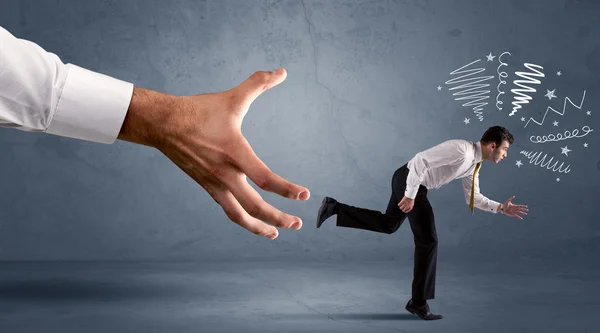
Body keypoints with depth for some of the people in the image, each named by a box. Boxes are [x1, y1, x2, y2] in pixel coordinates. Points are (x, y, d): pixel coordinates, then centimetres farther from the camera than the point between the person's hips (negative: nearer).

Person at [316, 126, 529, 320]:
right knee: (428, 240, -5)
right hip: (409, 180, -10)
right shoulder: (461, 150, -24)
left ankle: (335, 208, 19)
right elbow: (421, 160, -28)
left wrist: (501, 208, 8)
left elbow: (473, 198, 17)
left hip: (412, 183, 10)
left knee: (388, 225, 23)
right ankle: (419, 302, 5)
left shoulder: (473, 162, 8)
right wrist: (410, 195, -25)